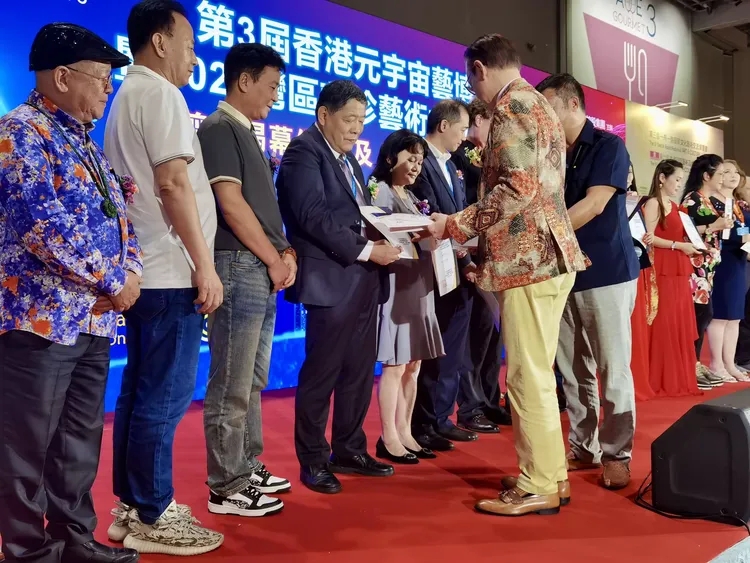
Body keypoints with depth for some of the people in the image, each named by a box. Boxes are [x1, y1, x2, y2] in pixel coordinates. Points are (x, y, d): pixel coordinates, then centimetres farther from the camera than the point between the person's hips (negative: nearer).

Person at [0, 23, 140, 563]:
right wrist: (113, 282, -15)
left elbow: (117, 215, 17)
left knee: (80, 441, 15)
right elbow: (45, 225, -22)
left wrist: (131, 271, -2)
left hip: (93, 319, 9)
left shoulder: (83, 140, 17)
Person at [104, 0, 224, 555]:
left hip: (142, 270, 10)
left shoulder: (128, 95, 21)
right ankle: (150, 517, 5)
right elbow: (173, 184, -18)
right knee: (165, 396, -4)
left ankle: (131, 506, 21)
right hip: (170, 273, -10)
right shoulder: (159, 93, -9)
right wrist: (205, 265, -16)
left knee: (141, 391, 13)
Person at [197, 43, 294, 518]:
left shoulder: (246, 134, 20)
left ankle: (247, 467, 25)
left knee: (253, 381, 15)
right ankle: (227, 487, 4)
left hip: (263, 269, 10)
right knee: (232, 384, -4)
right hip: (239, 267, -10)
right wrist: (274, 258, -9)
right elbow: (231, 204, -16)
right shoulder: (219, 129, -8)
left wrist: (285, 252, 5)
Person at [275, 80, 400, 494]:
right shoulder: (304, 151, -7)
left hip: (364, 282, 9)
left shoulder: (347, 158, 20)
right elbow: (314, 217, -19)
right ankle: (313, 460, 14)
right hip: (332, 281, -9)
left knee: (360, 372, 13)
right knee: (321, 374, 1)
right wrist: (366, 250, -19)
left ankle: (349, 451, 26)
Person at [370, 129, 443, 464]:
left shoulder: (411, 196, 20)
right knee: (395, 365, -7)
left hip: (419, 284, 8)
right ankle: (388, 438, 1)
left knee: (413, 365, 9)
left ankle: (404, 433, 16)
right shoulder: (379, 190, -4)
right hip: (395, 284, -8)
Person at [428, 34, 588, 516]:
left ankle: (539, 488, 4)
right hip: (545, 253, 10)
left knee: (529, 377, -4)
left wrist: (454, 226, -12)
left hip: (529, 258, -10)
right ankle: (550, 474, 23)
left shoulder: (512, 104, -10)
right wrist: (468, 229, 22)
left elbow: (517, 190, -21)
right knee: (536, 373, 14)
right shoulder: (536, 105, 21)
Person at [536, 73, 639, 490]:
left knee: (614, 368, 0)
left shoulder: (608, 146, -5)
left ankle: (617, 454, 10)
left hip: (607, 272, -6)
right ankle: (583, 448, 19)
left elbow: (593, 205, -18)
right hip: (565, 273, 6)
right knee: (574, 371, 9)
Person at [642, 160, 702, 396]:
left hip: (679, 271, 9)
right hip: (662, 270, -9)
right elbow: (649, 238, -15)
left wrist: (691, 245, 5)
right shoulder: (653, 203, -6)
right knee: (664, 325, -7)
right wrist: (679, 245, -15)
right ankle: (663, 382, -1)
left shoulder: (674, 206, 20)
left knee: (680, 324, 8)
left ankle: (679, 380, 14)